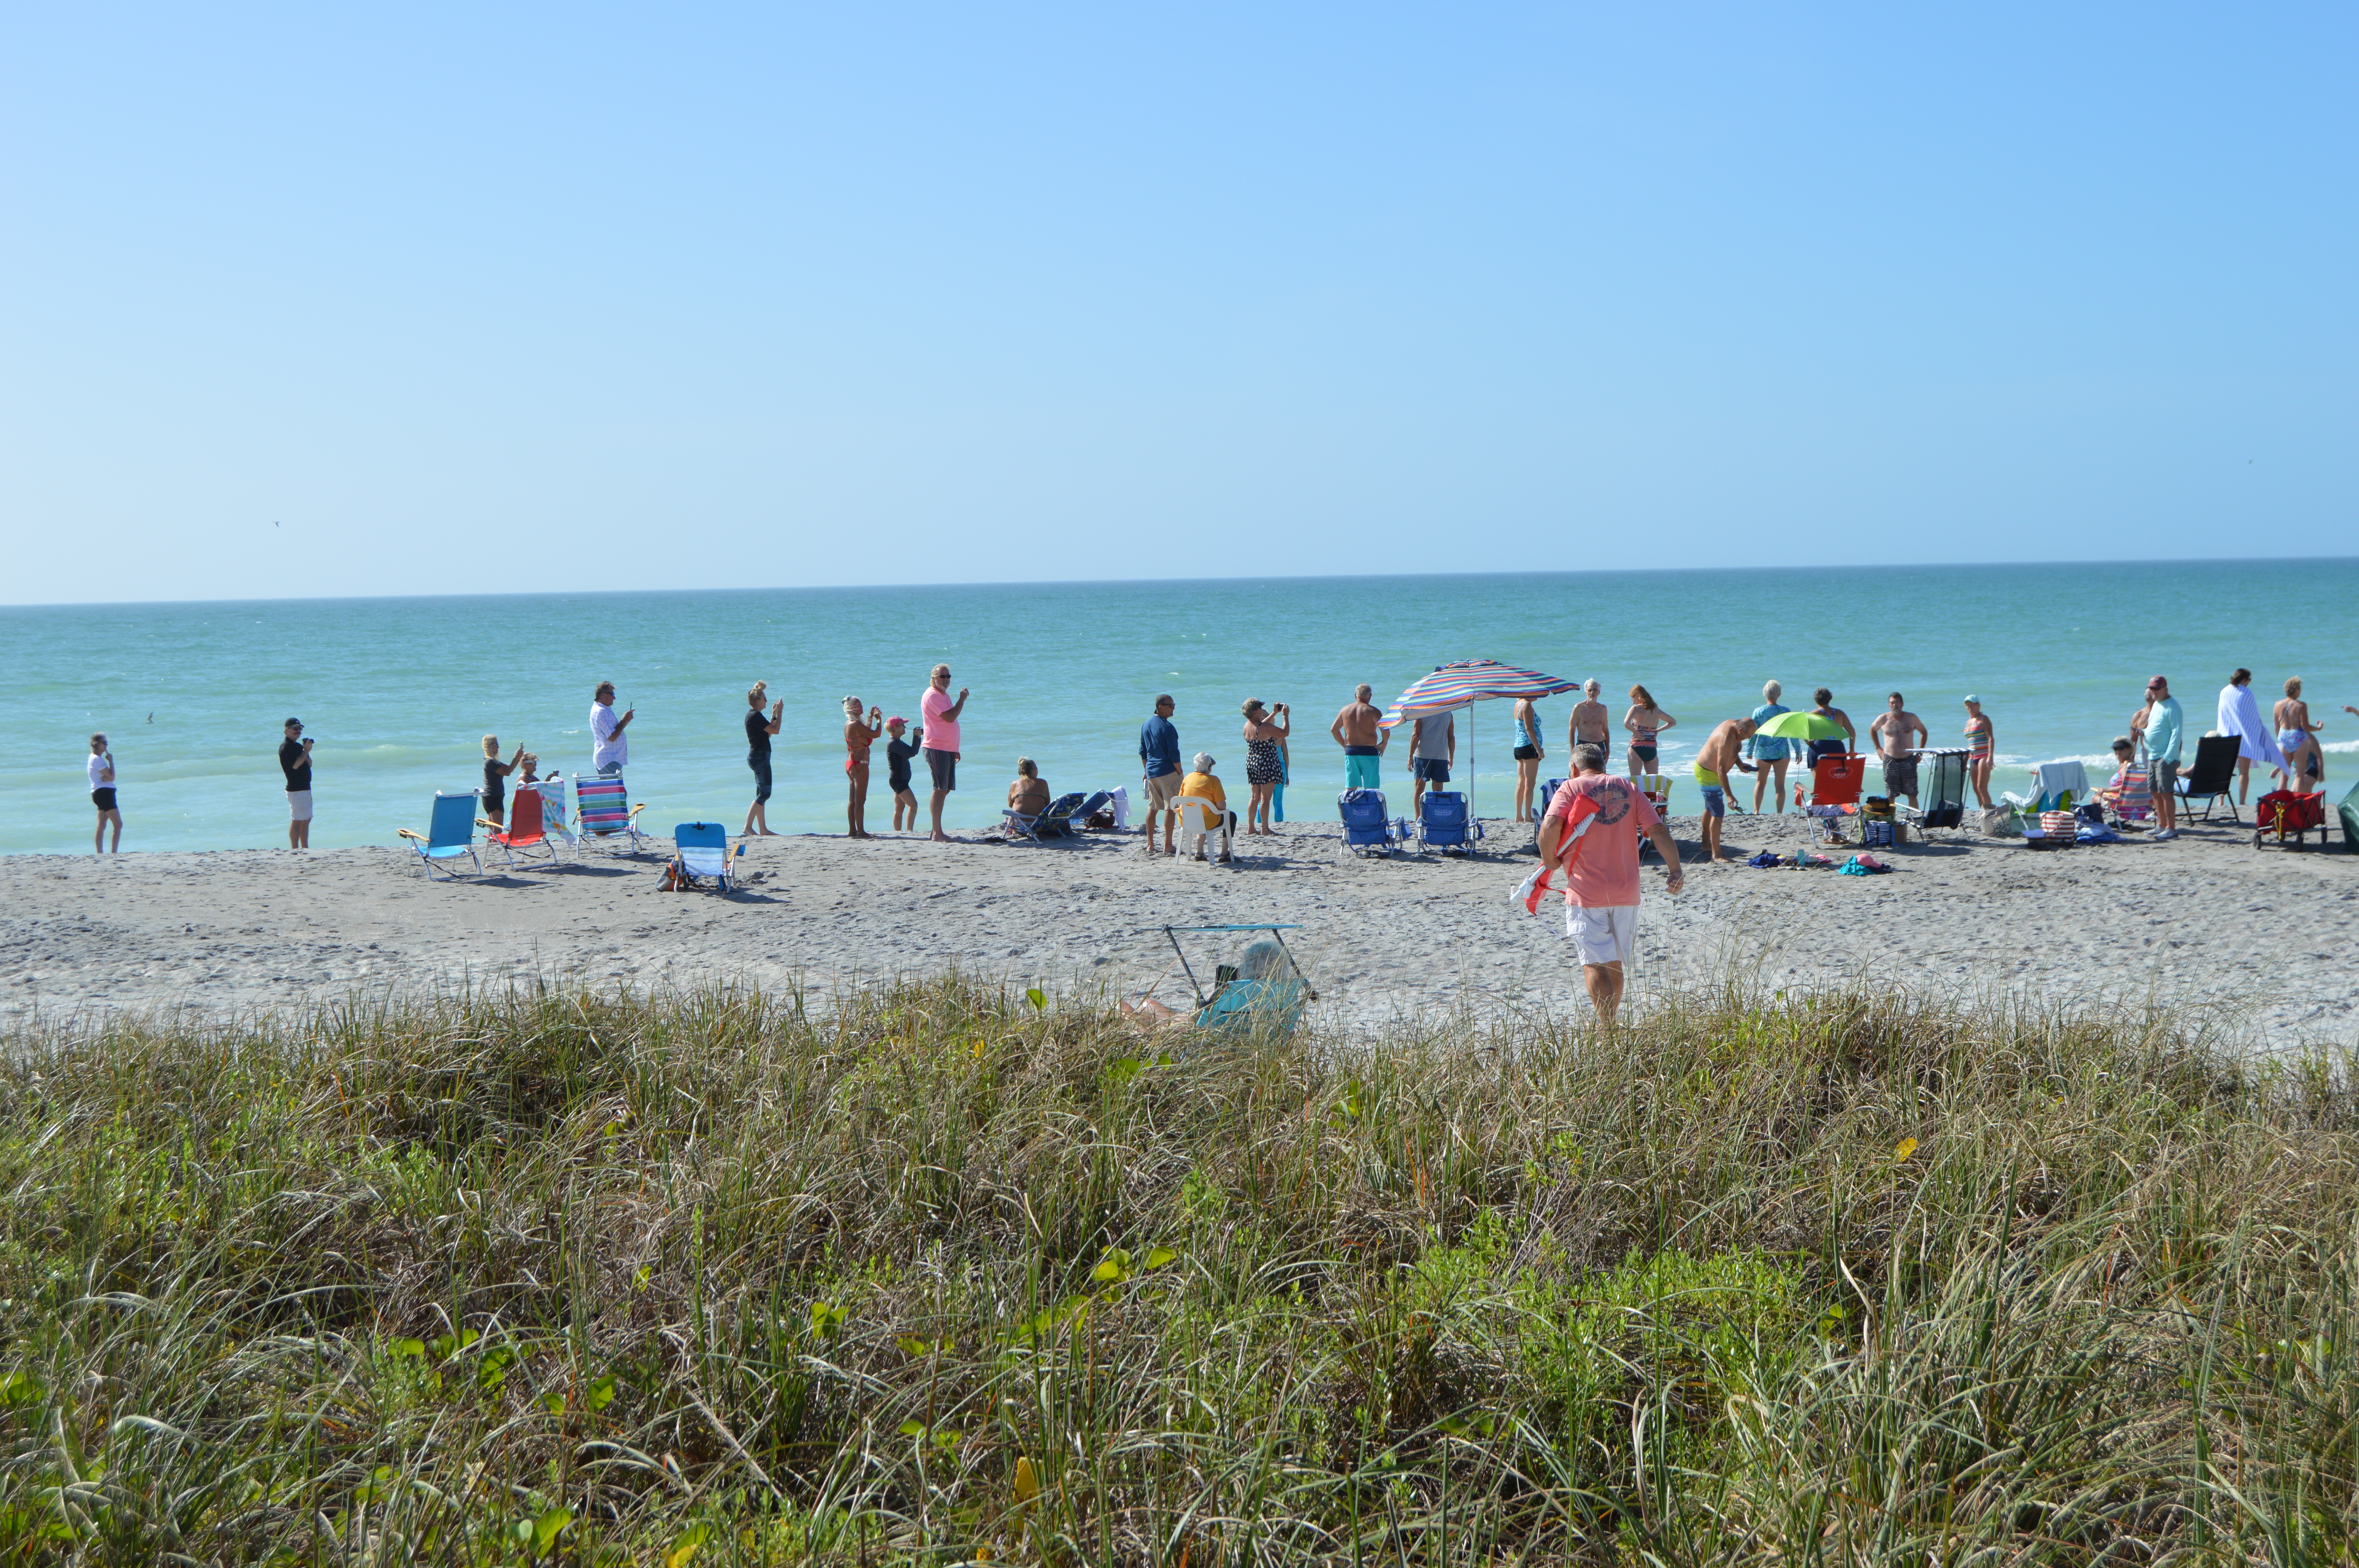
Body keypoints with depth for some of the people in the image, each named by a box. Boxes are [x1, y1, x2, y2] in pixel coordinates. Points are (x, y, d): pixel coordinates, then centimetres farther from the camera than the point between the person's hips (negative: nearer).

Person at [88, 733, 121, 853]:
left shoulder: (94, 758, 17)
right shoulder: (98, 759, -14)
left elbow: (109, 777, 10)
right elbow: (112, 777, -15)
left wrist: (106, 778, -14)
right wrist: (111, 760, -8)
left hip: (100, 794, 11)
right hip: (104, 793, -11)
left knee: (102, 826, 10)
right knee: (118, 824, -12)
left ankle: (99, 853, 10)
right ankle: (114, 852, -17)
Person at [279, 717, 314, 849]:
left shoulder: (299, 746, 18)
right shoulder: (286, 747, -11)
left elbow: (309, 763, 12)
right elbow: (296, 764, -21)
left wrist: (306, 751, -6)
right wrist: (306, 751, -13)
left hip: (305, 788, 10)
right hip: (296, 789, -10)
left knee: (306, 820, 12)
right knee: (297, 821, -10)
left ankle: (305, 849, 17)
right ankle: (295, 850, -10)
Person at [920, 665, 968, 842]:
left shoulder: (944, 695, 20)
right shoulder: (932, 696, -12)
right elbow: (950, 717, -23)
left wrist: (955, 750, 24)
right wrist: (962, 699, -10)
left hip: (947, 749, 10)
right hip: (936, 748, -10)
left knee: (945, 790, 10)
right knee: (940, 789, -11)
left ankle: (937, 831, 14)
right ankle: (937, 833, -12)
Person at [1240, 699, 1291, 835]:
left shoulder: (1247, 726, 3)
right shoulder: (1266, 728, -20)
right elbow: (1285, 732, -11)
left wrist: (1274, 713, 29)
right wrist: (1285, 715, 1)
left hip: (1252, 763, 7)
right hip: (1267, 766, -7)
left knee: (1255, 797, 15)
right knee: (1265, 798, -2)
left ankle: (1251, 828, 18)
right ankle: (1265, 829, 1)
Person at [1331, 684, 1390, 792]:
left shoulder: (1345, 710, 8)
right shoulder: (1372, 711, -7)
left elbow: (1334, 730, 15)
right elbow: (1385, 730, -17)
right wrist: (1384, 743, 0)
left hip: (1350, 752, 4)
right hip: (1369, 752, -4)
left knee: (1350, 788, 6)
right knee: (1370, 789, 0)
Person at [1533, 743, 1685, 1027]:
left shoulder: (1571, 788, -2)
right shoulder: (1629, 789, 8)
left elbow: (1550, 826, -19)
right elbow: (1658, 830, 0)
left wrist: (1549, 859, -3)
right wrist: (1675, 870, 4)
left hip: (1586, 892, -4)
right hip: (1626, 891, 4)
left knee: (1594, 963, -3)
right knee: (1615, 962, 17)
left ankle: (1607, 1025, -14)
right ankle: (1609, 1021, 28)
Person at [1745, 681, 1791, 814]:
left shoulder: (1758, 712, -4)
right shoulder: (1785, 711, -6)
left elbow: (1753, 733, 0)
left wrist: (1749, 752, 10)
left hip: (1763, 752, 1)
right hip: (1781, 752, -1)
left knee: (1760, 783, 13)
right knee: (1780, 784, 4)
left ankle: (1756, 812, 9)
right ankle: (1779, 813, 1)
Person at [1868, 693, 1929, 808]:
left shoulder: (1911, 718, 1)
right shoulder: (1883, 719, 1)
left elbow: (1924, 733, 14)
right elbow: (1872, 730, 20)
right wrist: (1878, 749, 12)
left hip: (1909, 760, 0)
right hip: (1890, 761, 0)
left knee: (1912, 795, 2)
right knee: (1890, 796, 2)